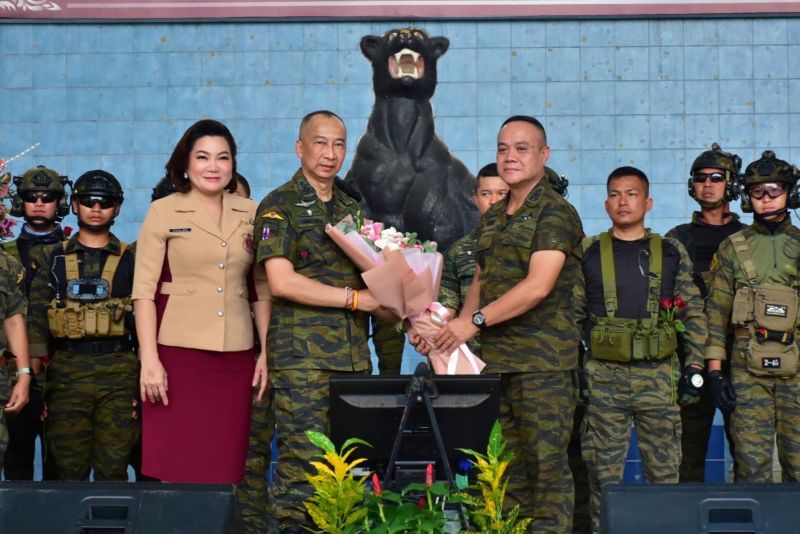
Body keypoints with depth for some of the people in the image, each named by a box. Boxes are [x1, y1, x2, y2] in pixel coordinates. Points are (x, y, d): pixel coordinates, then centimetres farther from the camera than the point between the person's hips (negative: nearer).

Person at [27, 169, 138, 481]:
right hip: (67, 370, 1)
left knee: (113, 468, 0)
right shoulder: (51, 259, 11)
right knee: (69, 469, 4)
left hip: (119, 370, -1)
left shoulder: (131, 259, 9)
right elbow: (37, 318, 5)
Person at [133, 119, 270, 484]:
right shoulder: (163, 212, 2)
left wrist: (266, 352, 8)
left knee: (225, 468, 3)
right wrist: (149, 359, -10)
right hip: (178, 354, -3)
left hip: (235, 358, 3)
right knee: (175, 467, -2)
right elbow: (144, 290, -3)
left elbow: (261, 289, 14)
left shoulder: (250, 214, 11)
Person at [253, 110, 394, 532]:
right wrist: (356, 298, -14)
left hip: (354, 355, 6)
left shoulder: (353, 207, 17)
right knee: (303, 466, -7)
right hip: (302, 355, -6)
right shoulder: (279, 206, -2)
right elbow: (281, 282, -14)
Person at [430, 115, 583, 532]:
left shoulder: (555, 213, -6)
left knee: (546, 462, -5)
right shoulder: (492, 218, 18)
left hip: (541, 359, -7)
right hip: (494, 358, 7)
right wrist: (459, 326, 4)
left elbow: (538, 286, -17)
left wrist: (475, 321, -15)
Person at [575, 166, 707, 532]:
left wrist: (694, 368, 1)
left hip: (659, 375, 1)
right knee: (603, 473, 2)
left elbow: (694, 315, 9)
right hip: (604, 376, 0)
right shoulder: (588, 253, 6)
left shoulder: (671, 253, 8)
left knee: (664, 470, 4)